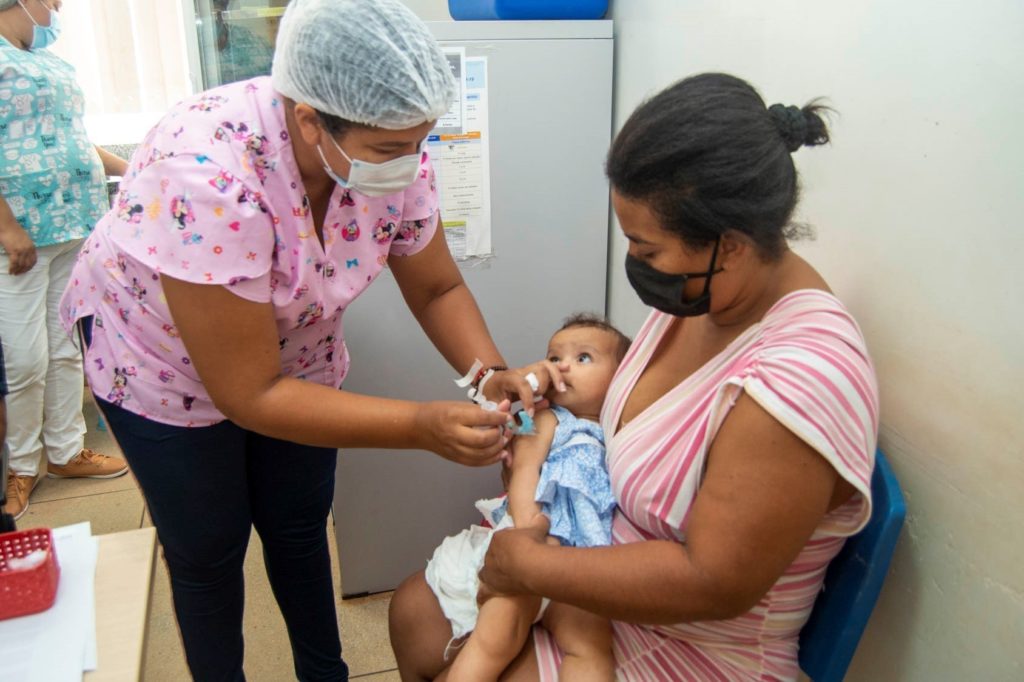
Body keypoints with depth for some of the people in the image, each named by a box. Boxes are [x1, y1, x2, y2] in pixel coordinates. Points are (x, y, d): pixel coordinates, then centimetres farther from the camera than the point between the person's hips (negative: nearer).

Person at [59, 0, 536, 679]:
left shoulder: (394, 151, -24)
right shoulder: (208, 176, -41)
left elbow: (437, 287, -9)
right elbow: (248, 395, -35)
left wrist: (492, 374, -27)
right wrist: (425, 426, -40)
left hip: (295, 349, 5)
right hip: (163, 356, -4)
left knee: (300, 526, 17)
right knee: (209, 548, 11)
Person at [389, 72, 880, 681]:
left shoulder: (800, 380, -34)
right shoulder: (706, 289, -9)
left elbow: (714, 584, -29)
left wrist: (533, 567, -21)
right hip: (608, 541, 8)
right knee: (414, 614, 12)